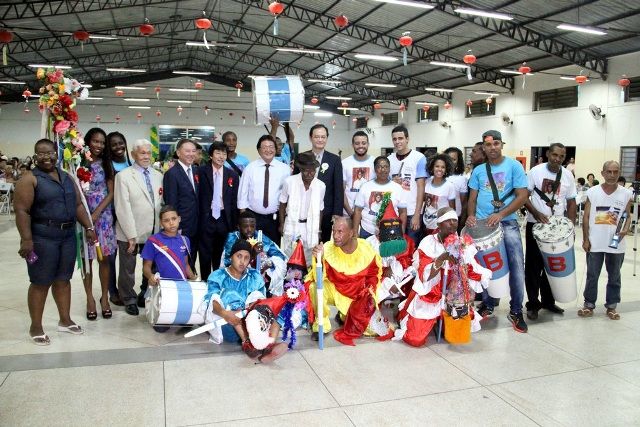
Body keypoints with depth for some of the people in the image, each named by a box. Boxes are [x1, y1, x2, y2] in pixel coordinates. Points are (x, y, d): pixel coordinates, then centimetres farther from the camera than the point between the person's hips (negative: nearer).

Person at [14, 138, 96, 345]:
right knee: (41, 282, 2)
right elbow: (22, 210, -13)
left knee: (63, 279, 14)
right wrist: (26, 239, -20)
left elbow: (78, 205, 15)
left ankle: (65, 320, 26)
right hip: (42, 236, -6)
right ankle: (36, 327, 14)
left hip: (68, 235, 6)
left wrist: (88, 227, 9)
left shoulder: (67, 177, 13)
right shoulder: (30, 179, -7)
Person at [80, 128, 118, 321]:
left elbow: (111, 193, 0)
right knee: (87, 258, 7)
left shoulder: (106, 164, 3)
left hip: (103, 215, 1)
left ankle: (104, 297, 18)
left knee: (104, 258, 5)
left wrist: (96, 214, -11)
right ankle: (90, 298, 18)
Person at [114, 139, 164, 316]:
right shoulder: (123, 176, -5)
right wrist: (131, 235, -15)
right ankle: (129, 300, 28)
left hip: (155, 232, 4)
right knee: (128, 269, 10)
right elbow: (123, 208, -11)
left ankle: (146, 296, 32)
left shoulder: (158, 176, 9)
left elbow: (161, 204, 8)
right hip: (130, 233, -4)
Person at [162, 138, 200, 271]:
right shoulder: (172, 174, -13)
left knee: (191, 262, 17)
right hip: (181, 228, -7)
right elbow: (171, 203, -14)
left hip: (195, 227, 7)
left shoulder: (196, 170, 9)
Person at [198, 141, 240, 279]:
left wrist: (234, 223, 4)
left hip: (224, 220, 2)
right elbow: (197, 196, 0)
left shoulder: (233, 175, 4)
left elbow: (234, 200, 6)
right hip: (206, 219, -2)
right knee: (205, 254, 6)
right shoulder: (201, 172, -2)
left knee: (220, 254, 11)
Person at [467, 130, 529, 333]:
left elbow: (522, 195, -7)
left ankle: (516, 311, 9)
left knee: (516, 267, -5)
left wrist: (500, 214, -17)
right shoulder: (478, 171, 8)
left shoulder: (514, 166, -2)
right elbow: (472, 198, 12)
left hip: (508, 223, -3)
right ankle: (487, 304, 27)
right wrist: (471, 216, -7)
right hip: (481, 224, 3)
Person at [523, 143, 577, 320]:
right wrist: (536, 213, -19)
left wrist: (570, 224, -2)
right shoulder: (535, 171, -6)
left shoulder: (567, 175, 3)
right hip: (536, 225, -3)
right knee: (534, 265, 3)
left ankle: (548, 301, 26)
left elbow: (571, 201, 8)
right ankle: (533, 304, 12)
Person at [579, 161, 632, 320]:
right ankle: (589, 304, 21)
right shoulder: (592, 192, -3)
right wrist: (585, 239, -2)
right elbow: (586, 217, 1)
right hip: (595, 243, -1)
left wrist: (625, 230, -16)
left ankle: (611, 306, 26)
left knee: (614, 277, 13)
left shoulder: (626, 194, -1)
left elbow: (628, 216, 5)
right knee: (592, 275, 9)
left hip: (616, 244, 1)